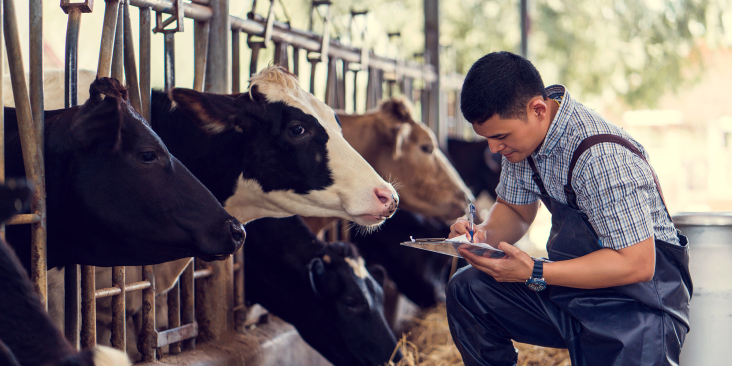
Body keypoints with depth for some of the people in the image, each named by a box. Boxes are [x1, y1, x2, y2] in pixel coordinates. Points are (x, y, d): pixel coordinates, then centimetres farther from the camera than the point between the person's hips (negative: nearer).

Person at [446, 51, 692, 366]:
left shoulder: (602, 157, -28)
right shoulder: (519, 133, -2)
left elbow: (637, 263, -27)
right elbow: (514, 211, 14)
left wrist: (534, 274, -28)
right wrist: (484, 234, -10)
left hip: (638, 299, -7)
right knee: (467, 290, -6)